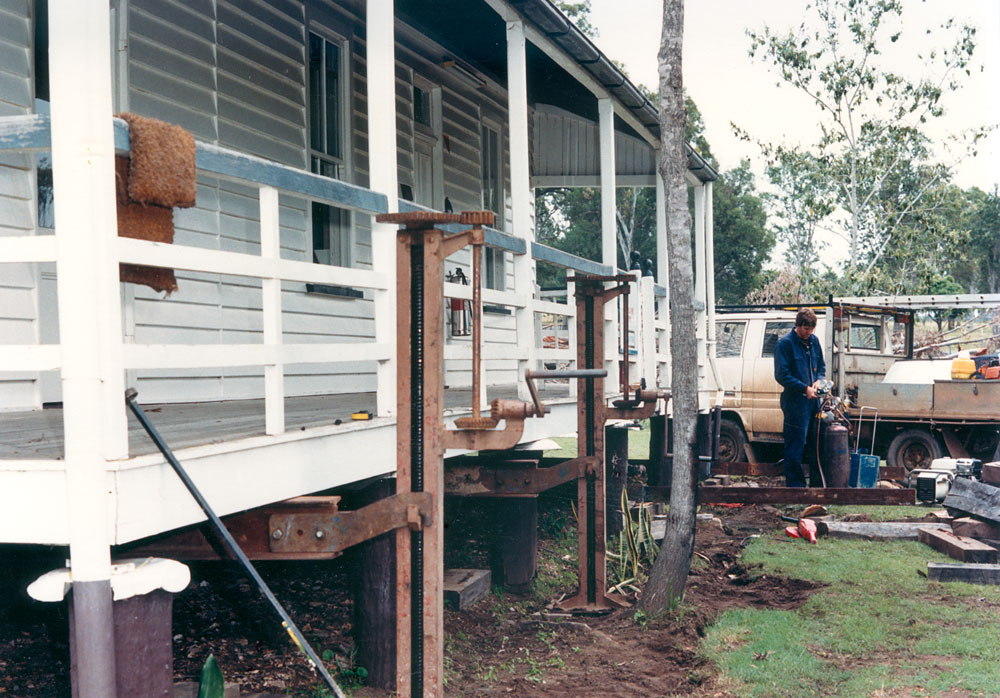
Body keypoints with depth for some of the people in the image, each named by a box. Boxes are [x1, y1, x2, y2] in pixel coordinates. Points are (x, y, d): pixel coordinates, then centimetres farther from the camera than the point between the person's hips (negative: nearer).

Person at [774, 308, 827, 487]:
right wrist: (805, 388, -16)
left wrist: (819, 380, 1)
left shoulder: (814, 341, 12)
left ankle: (817, 482, 20)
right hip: (795, 402, -7)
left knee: (815, 443, 11)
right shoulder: (785, 343, -9)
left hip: (813, 400, 7)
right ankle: (796, 484, 3)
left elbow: (821, 365, 23)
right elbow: (781, 375, -12)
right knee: (796, 445, -3)